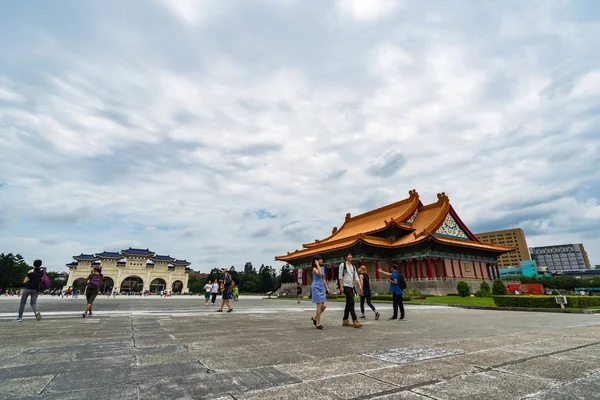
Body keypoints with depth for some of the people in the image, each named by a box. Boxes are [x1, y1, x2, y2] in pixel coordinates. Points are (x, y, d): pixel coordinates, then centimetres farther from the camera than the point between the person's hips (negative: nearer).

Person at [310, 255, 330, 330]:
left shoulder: (322, 268, 13)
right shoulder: (314, 268, -8)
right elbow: (320, 273, -29)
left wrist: (327, 288, 16)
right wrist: (317, 265, -19)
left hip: (322, 288, 7)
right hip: (316, 288, -7)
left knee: (324, 306, 2)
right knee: (319, 305, -7)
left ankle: (314, 317, 23)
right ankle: (318, 324, 4)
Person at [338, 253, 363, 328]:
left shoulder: (353, 267, 16)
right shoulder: (342, 265, -3)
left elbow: (356, 277, 11)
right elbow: (340, 276, -8)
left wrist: (360, 285, 0)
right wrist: (341, 286, -15)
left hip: (351, 286, 8)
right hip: (345, 286, -8)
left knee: (349, 303, 10)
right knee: (351, 302, -15)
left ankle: (345, 320, 19)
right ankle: (355, 321, -16)